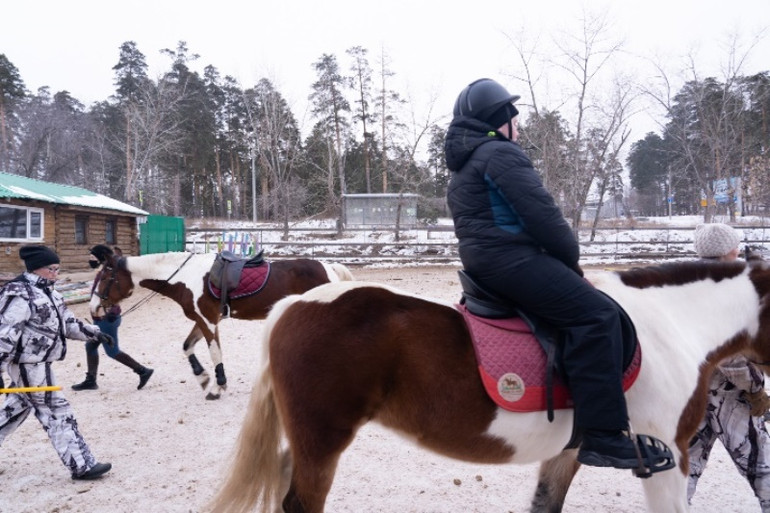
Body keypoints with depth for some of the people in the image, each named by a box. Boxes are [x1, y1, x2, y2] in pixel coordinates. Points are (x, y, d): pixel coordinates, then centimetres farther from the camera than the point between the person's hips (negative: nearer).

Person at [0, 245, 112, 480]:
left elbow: (67, 322, 16)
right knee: (57, 412, -6)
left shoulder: (46, 291, 10)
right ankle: (81, 466, 0)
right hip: (29, 365, -10)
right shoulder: (20, 295, -20)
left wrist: (94, 333, 11)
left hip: (38, 363, 10)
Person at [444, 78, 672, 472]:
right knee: (596, 314, -17)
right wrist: (571, 257, 0)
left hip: (480, 262, 11)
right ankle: (604, 435, -21)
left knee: (588, 308, 22)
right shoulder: (501, 153, -7)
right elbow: (541, 213, -15)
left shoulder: (463, 166, 24)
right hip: (509, 257, -11)